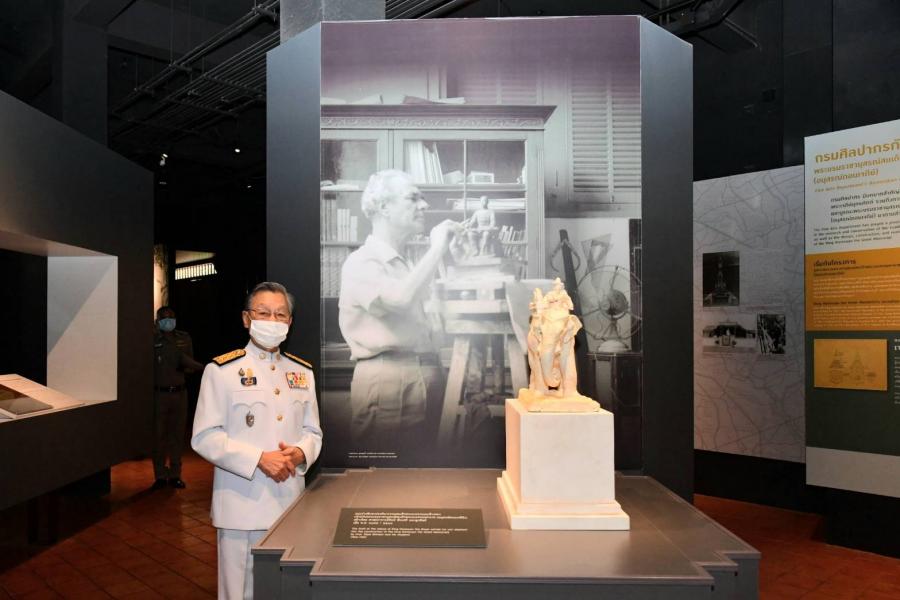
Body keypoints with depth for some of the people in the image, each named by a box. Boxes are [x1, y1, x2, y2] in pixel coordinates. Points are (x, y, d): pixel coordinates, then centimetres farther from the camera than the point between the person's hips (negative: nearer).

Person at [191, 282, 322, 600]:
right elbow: (205, 437, -10)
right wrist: (259, 459, -20)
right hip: (243, 503, -4)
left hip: (291, 501, 5)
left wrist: (301, 453, -9)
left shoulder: (302, 371, 9)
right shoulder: (222, 370, -6)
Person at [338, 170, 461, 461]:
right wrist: (437, 248, -15)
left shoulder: (406, 265, 20)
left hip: (426, 376, 8)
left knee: (421, 459, 14)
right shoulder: (361, 262, -6)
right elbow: (400, 298, -26)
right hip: (387, 380, -8)